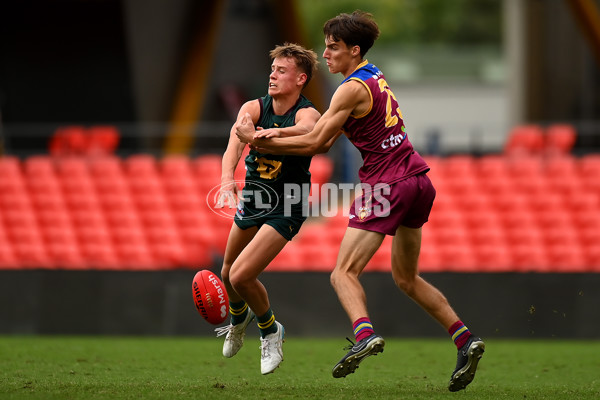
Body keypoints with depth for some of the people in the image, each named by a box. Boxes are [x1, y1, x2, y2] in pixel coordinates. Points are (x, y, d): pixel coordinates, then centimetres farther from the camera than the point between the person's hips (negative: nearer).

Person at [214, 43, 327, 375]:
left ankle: (270, 331, 10)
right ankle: (239, 317, 53)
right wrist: (227, 179, -49)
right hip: (252, 198, 5)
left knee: (241, 275, -17)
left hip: (285, 209, -5)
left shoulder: (306, 113, -19)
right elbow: (235, 144, -29)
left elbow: (307, 130, -45)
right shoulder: (253, 108, -10)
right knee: (228, 274, 19)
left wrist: (277, 132, -67)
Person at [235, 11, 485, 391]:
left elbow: (314, 143, -12)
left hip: (387, 184, -9)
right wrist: (269, 136, 9)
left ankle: (365, 333, -36)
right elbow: (326, 134, 18)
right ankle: (465, 338, 11)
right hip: (417, 179, 9)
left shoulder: (353, 89, -12)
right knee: (406, 278, 19)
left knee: (344, 272, -12)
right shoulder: (375, 76, 16)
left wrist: (257, 140, -4)